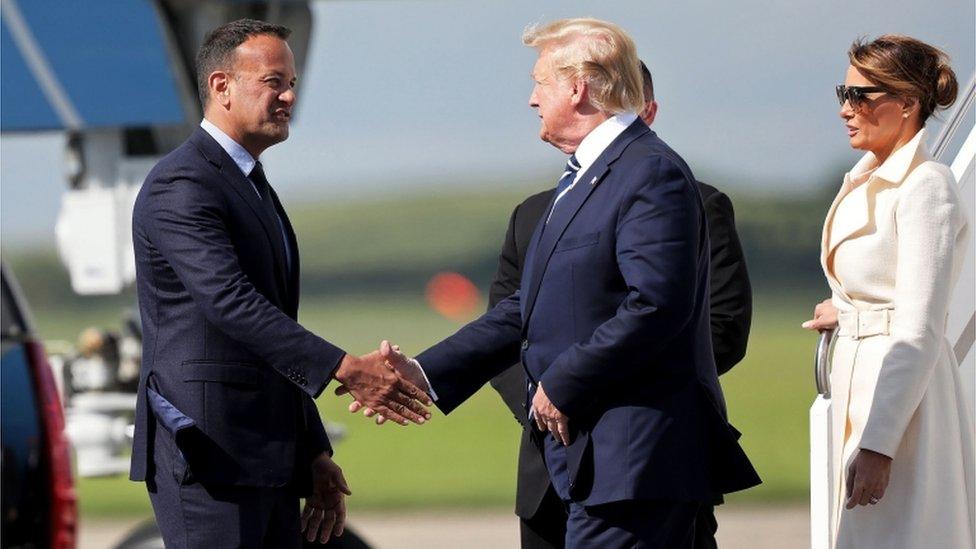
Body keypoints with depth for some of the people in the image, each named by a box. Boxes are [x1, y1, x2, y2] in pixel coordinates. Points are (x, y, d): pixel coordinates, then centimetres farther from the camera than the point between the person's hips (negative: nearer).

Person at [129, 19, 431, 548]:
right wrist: (346, 369, -30)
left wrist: (315, 454, 21)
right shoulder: (181, 186, -10)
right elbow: (230, 302, -24)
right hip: (208, 458, -9)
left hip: (268, 464, 10)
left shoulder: (255, 189, 21)